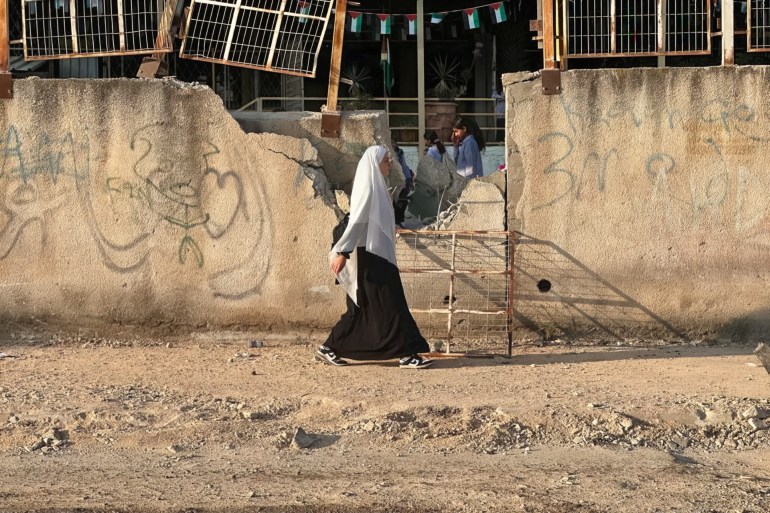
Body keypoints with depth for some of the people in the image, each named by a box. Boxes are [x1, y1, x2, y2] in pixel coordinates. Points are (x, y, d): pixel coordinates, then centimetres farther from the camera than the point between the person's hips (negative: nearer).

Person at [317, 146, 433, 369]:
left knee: (362, 308, 11)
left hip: (377, 256, 10)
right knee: (390, 306, -6)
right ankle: (407, 354, -4)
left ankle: (329, 348, 13)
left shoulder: (375, 187, 15)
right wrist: (342, 252, -23)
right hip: (371, 256, -10)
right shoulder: (368, 188, -14)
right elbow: (356, 222, -20)